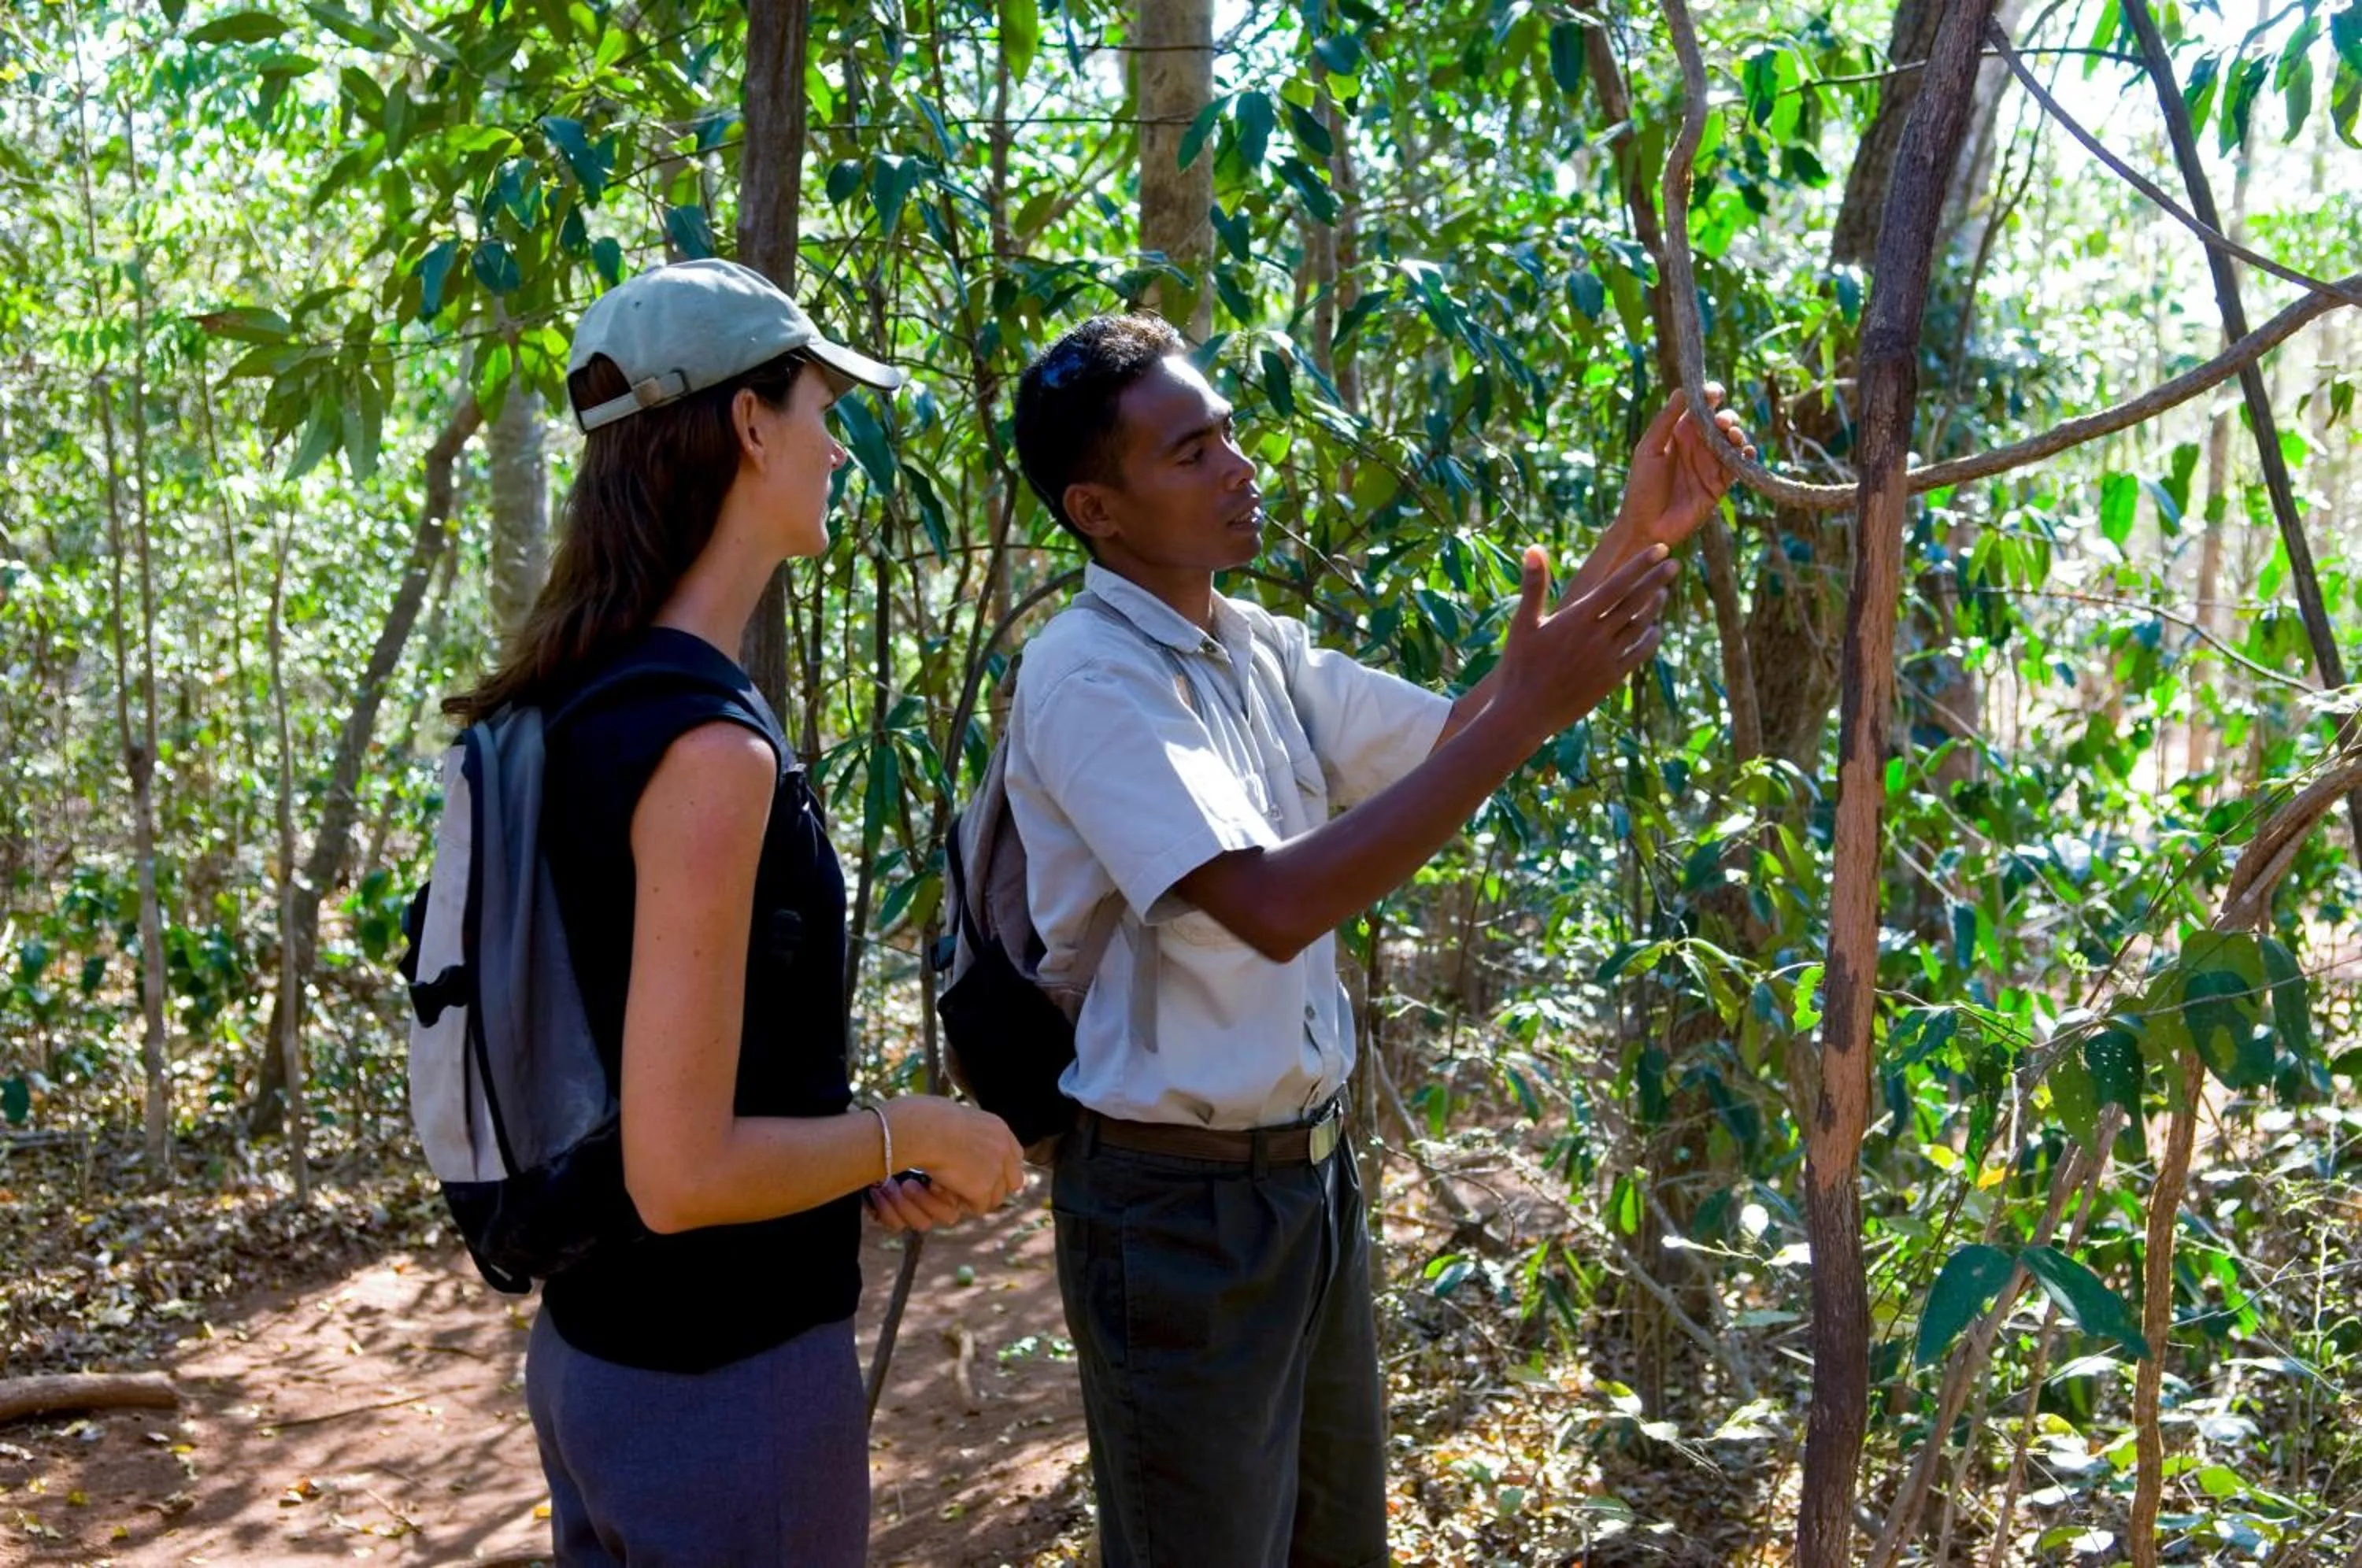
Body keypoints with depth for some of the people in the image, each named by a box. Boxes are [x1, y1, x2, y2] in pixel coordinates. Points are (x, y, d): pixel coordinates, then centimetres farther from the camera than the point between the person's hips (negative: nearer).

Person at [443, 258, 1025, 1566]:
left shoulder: (576, 707, 2)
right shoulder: (708, 744, -24)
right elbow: (681, 1173, -26)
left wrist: (859, 1163, 8)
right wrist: (913, 1132, -11)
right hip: (725, 1389, -8)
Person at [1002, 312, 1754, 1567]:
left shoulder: (1262, 650, 5)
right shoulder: (1089, 678, -20)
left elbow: (1455, 736, 11)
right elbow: (1276, 906, -31)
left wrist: (1636, 543, 2)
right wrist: (1529, 711, -30)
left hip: (1310, 1171, 8)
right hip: (1178, 1201, -8)